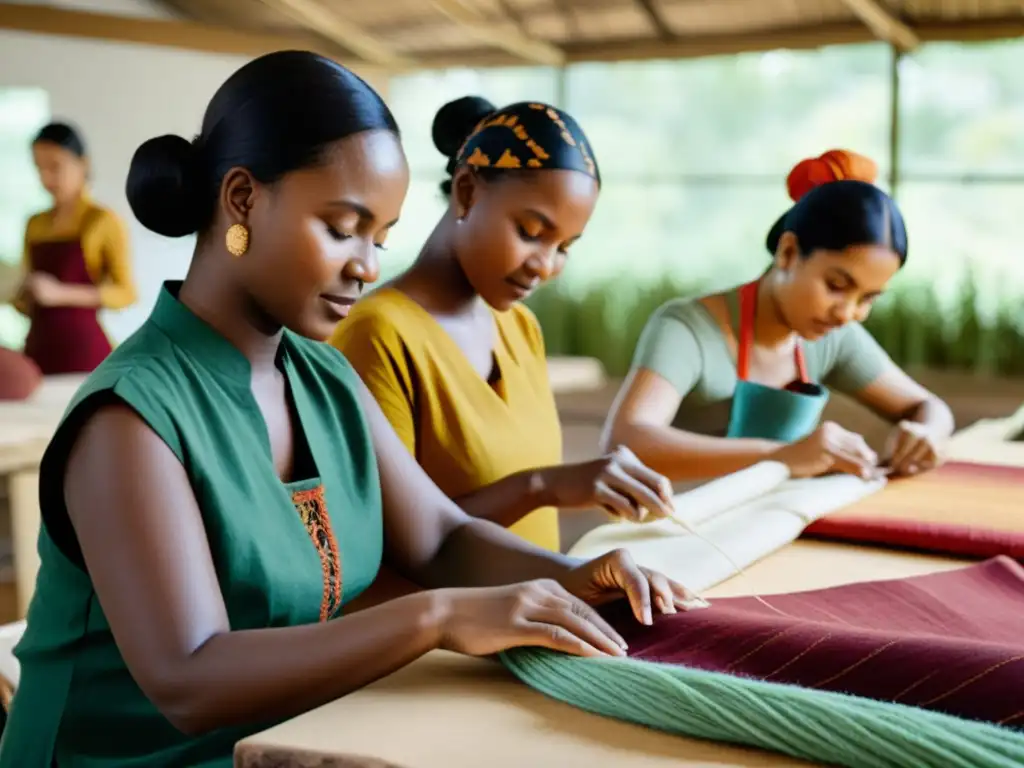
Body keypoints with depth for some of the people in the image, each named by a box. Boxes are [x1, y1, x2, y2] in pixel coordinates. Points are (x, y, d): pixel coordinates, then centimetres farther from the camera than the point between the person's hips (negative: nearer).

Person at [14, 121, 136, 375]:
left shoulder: (103, 221, -2)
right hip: (39, 348, 5)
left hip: (83, 346, -5)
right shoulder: (35, 224, 14)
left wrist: (61, 293, -16)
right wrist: (22, 298, -1)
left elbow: (126, 293, -8)